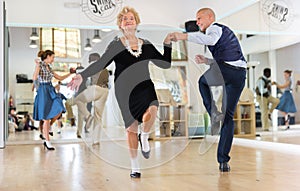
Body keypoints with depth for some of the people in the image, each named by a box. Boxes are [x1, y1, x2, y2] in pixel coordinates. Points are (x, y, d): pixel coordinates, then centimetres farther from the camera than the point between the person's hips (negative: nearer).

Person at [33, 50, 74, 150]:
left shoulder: (49, 67, 17)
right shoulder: (39, 65, -6)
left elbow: (60, 78, 23)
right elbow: (34, 78, -21)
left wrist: (70, 73, 20)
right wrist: (37, 66, -28)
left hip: (51, 91, 8)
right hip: (43, 92, -8)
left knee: (58, 112, -6)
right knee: (46, 118, -4)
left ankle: (46, 131, 15)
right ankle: (47, 142, 4)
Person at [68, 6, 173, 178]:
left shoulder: (146, 45, 9)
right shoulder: (116, 45, 4)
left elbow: (165, 64, 11)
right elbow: (101, 64, -4)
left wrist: (167, 44, 0)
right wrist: (82, 76, -16)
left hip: (145, 87, 1)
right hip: (125, 91, -1)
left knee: (151, 113, -30)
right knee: (131, 128, 1)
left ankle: (144, 137, 3)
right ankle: (135, 167, 17)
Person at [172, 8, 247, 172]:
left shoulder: (214, 28, 6)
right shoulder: (224, 30, 35)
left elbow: (211, 40, -21)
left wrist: (185, 36, -24)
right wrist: (206, 61, 28)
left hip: (224, 70, -8)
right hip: (240, 74, 8)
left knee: (203, 82, 27)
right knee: (229, 116, 11)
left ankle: (214, 114, 7)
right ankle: (223, 160, 10)